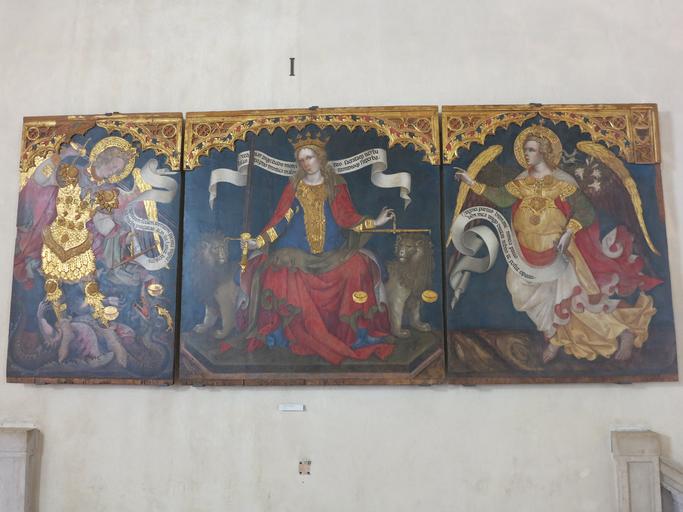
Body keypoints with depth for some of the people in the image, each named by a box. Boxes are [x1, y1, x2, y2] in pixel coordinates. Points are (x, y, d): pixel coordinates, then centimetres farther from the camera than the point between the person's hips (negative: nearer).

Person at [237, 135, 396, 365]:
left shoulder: (336, 185, 8)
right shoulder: (294, 187, 8)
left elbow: (347, 216, 3)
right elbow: (280, 218, 2)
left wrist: (375, 222, -10)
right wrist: (259, 241, -9)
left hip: (331, 251, 0)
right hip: (298, 251, 0)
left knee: (358, 266, -25)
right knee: (280, 271, -28)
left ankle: (357, 332, -14)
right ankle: (289, 332, -15)